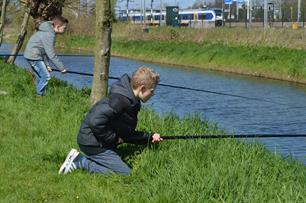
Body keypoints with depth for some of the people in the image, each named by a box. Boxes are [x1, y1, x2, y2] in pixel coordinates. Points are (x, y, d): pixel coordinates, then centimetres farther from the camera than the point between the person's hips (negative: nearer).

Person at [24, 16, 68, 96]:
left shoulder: (48, 31, 9)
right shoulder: (49, 35, -23)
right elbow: (51, 54, -23)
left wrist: (47, 64, 14)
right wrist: (61, 68, -18)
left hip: (30, 54, 10)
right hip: (34, 56, -10)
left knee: (40, 77, 15)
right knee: (45, 76, -9)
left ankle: (40, 95, 22)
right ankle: (39, 95, -2)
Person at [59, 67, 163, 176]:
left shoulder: (131, 102, 10)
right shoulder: (121, 99, -23)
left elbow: (127, 134, 19)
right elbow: (95, 122, -31)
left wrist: (149, 138, 10)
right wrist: (114, 139, -19)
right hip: (93, 144, -10)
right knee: (125, 174, -11)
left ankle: (78, 160, 10)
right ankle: (81, 162, -10)